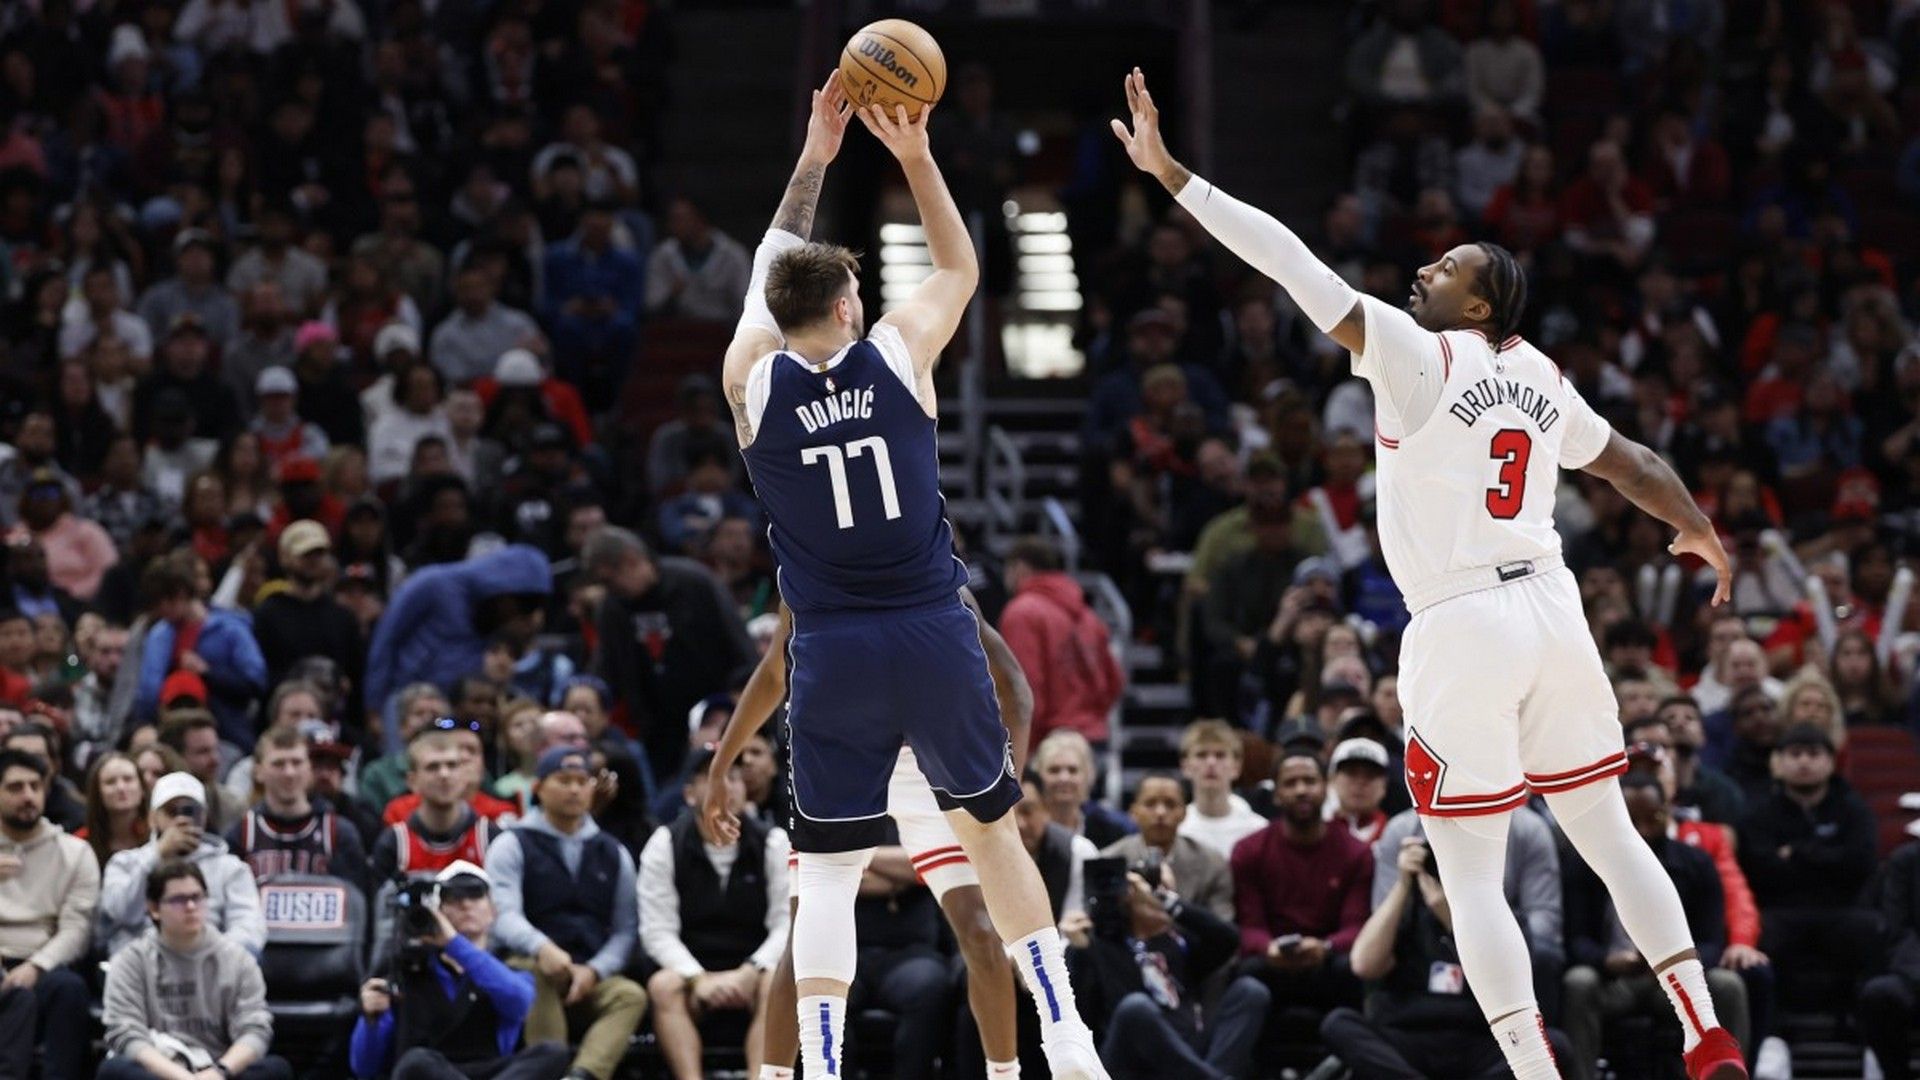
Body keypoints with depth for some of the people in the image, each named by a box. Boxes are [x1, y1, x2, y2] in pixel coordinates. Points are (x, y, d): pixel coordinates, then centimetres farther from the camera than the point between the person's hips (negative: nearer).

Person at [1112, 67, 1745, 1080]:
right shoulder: (1542, 382, 12)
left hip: (1463, 627, -6)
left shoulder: (1417, 355, -7)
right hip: (1552, 612, 6)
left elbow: (1291, 264, -13)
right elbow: (1631, 463, 27)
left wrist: (1170, 175, -11)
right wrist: (1701, 532, 47)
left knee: (1470, 879, 0)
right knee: (1609, 838, 16)